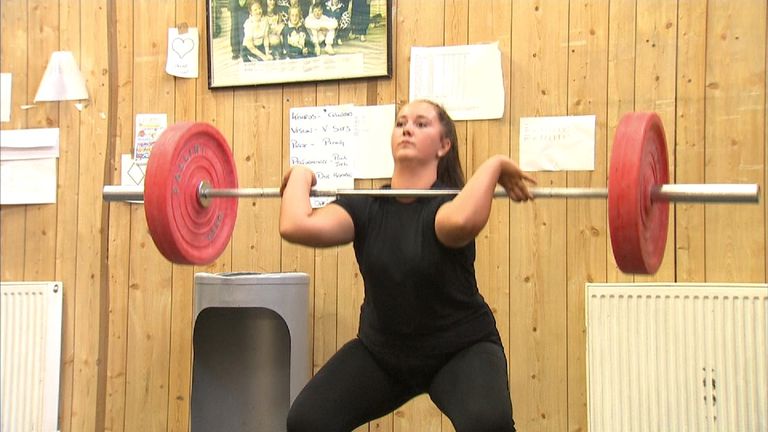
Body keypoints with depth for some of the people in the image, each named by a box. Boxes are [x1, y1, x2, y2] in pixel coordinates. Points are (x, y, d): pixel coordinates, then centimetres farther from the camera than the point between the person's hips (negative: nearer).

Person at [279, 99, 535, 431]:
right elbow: (296, 226, -27)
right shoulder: (366, 207, -9)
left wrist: (493, 165, -33)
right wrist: (301, 177, -11)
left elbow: (462, 221, -48)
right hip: (381, 352, 4)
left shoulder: (449, 203, -20)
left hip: (461, 349, -4)